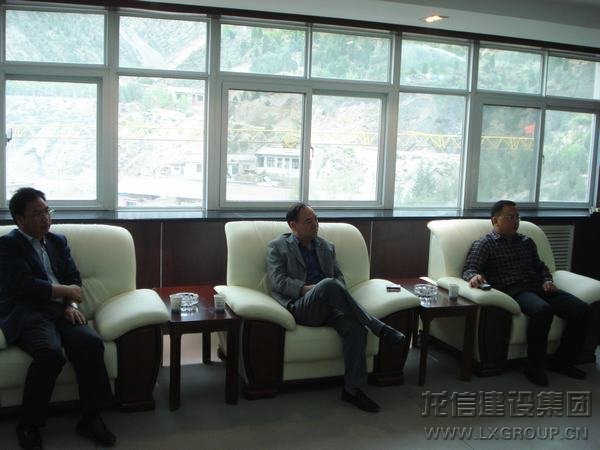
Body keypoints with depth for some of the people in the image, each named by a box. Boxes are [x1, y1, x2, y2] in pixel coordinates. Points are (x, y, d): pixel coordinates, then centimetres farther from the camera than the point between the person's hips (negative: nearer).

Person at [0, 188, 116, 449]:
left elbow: (73, 277, 16)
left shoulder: (58, 241, 22)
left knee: (91, 343, -26)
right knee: (50, 353, -35)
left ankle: (91, 418, -16)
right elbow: (25, 285, -11)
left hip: (59, 310, 5)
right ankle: (29, 424, -14)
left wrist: (71, 305, -4)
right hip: (25, 314, -5)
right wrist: (66, 291, -3)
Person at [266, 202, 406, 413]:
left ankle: (353, 389, -21)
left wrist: (338, 295, -4)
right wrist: (309, 289, -16)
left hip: (327, 307, 5)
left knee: (355, 328, -29)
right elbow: (278, 281, -4)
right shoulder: (277, 247, 10)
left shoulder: (326, 246, 25)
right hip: (300, 307, -4)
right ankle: (378, 328, -29)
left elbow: (339, 276, 21)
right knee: (328, 284, -36)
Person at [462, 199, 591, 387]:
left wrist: (547, 280, 10)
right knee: (542, 310, -38)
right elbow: (469, 268, -3)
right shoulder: (484, 244, 9)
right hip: (512, 290, -6)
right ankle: (535, 367, -20)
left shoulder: (527, 242, 28)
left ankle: (562, 361, 0)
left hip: (537, 287, 6)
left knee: (582, 309, -16)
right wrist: (474, 276, -29)